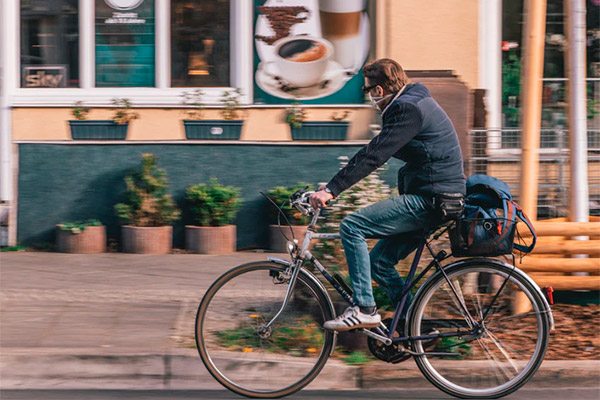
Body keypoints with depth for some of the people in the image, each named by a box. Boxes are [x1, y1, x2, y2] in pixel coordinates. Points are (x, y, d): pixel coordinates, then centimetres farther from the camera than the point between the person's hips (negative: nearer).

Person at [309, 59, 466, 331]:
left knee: (351, 227, -14)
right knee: (379, 261, 12)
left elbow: (373, 155, -24)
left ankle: (364, 309, -14)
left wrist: (332, 189, -27)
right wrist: (334, 185, 22)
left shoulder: (408, 109, -15)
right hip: (431, 199, 10)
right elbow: (375, 153, 23)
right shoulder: (414, 103, 18)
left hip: (430, 200, -10)